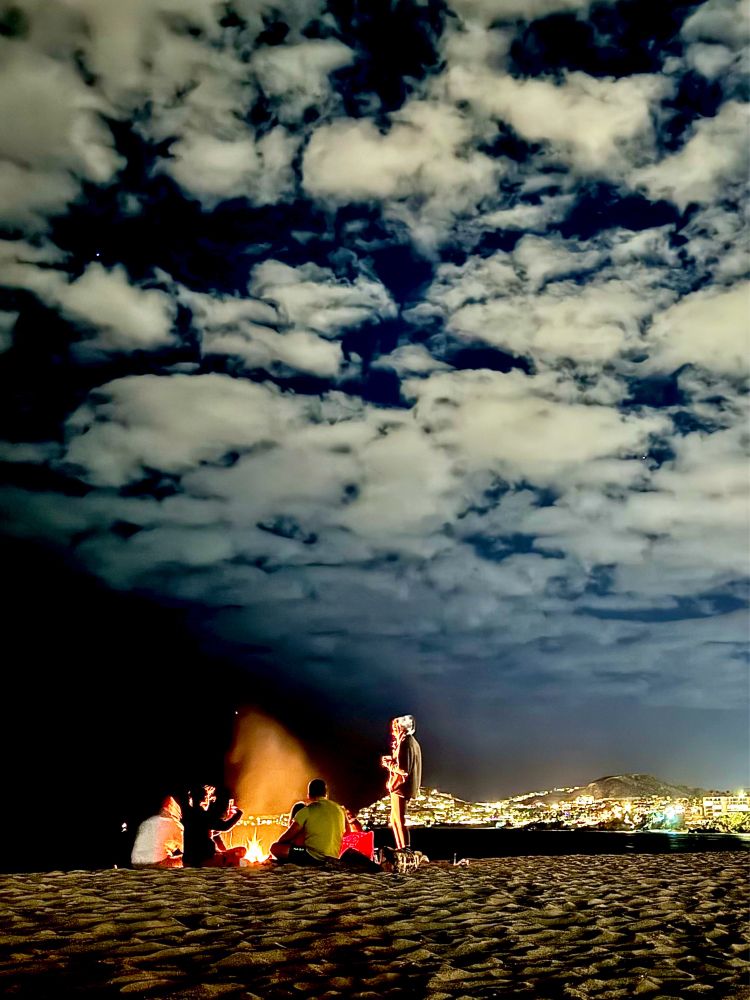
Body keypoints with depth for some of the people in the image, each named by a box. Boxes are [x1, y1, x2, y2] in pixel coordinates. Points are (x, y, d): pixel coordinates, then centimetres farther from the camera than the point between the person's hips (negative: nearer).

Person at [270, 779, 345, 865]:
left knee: (275, 848, -2)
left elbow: (288, 836, -1)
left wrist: (278, 843, 19)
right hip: (333, 857, 7)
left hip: (314, 856, -7)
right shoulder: (339, 810, 10)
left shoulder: (307, 811, -5)